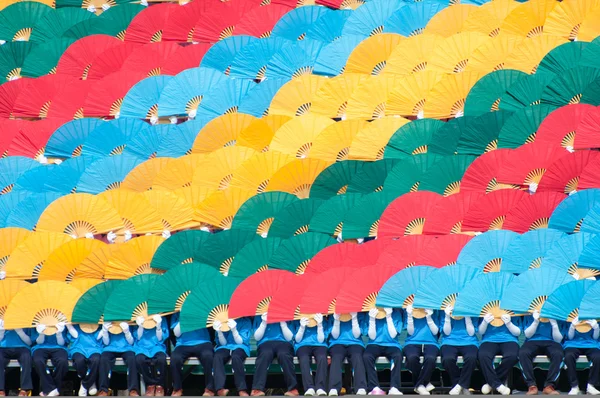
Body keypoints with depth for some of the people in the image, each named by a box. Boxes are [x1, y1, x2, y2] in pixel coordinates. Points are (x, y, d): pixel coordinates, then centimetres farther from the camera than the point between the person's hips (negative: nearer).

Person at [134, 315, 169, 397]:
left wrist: (158, 326, -14)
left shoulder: (161, 319, 8)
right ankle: (150, 384, -16)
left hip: (156, 346, 0)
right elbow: (138, 338, 5)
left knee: (161, 359, -36)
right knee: (139, 359, -36)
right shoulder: (138, 319, 8)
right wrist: (140, 326, -13)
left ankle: (160, 386, -16)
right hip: (142, 346, 0)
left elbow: (160, 339, 3)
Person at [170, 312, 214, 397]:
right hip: (183, 344, 1)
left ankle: (209, 389, -22)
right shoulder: (176, 314, 13)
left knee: (207, 355, -35)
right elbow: (177, 333, 3)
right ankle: (177, 389, -11)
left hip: (202, 342, -1)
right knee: (175, 358, -32)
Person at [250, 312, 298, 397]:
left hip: (283, 343, 0)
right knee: (265, 354, -37)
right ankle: (257, 389, -49)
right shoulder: (259, 317, 16)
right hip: (266, 343, 0)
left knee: (284, 355, -37)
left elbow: (289, 338, 4)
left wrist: (283, 323, -8)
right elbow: (257, 337, 7)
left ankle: (293, 389, -40)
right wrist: (264, 323, -5)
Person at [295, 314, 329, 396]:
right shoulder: (298, 321, 15)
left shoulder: (324, 322, 14)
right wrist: (302, 327, -10)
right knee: (304, 360, -37)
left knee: (322, 358, -37)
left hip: (319, 345, 0)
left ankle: (320, 388, -48)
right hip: (303, 345, 0)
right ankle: (309, 388, -50)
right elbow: (297, 340, 6)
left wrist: (319, 325, -9)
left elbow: (320, 340, 3)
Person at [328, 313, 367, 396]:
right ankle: (334, 389, -52)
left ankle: (361, 389, -53)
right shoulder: (333, 315, 13)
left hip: (354, 343, 0)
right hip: (338, 343, 0)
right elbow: (335, 336, 3)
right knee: (336, 358, -35)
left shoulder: (360, 315, 12)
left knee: (357, 358, -35)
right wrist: (336, 320, -9)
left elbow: (356, 335, 1)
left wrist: (354, 318, -8)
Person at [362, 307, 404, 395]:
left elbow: (393, 335, -7)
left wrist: (388, 316, -13)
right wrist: (372, 319, -13)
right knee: (366, 356, -33)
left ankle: (394, 388, -36)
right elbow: (372, 337, -2)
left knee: (398, 356, -35)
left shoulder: (396, 313, 3)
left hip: (391, 345, 0)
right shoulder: (371, 313, 4)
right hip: (375, 344, 0)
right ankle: (374, 388, -34)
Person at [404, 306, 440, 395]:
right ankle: (425, 383, -17)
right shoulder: (410, 310, 9)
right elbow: (410, 332, 2)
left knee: (430, 358, -37)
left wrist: (429, 317, -10)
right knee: (412, 357, -37)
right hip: (412, 342, 0)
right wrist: (410, 316, -10)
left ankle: (419, 385, -20)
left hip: (430, 343, 0)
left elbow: (435, 332, 2)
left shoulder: (434, 311, 10)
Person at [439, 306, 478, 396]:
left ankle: (460, 385, -17)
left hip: (468, 342, 0)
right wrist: (447, 316, -11)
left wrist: (467, 316, -11)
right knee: (447, 359, -35)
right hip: (450, 342, 0)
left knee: (471, 358, -37)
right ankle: (463, 387, -14)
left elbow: (471, 333, -1)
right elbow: (447, 332, 2)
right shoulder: (447, 310, 7)